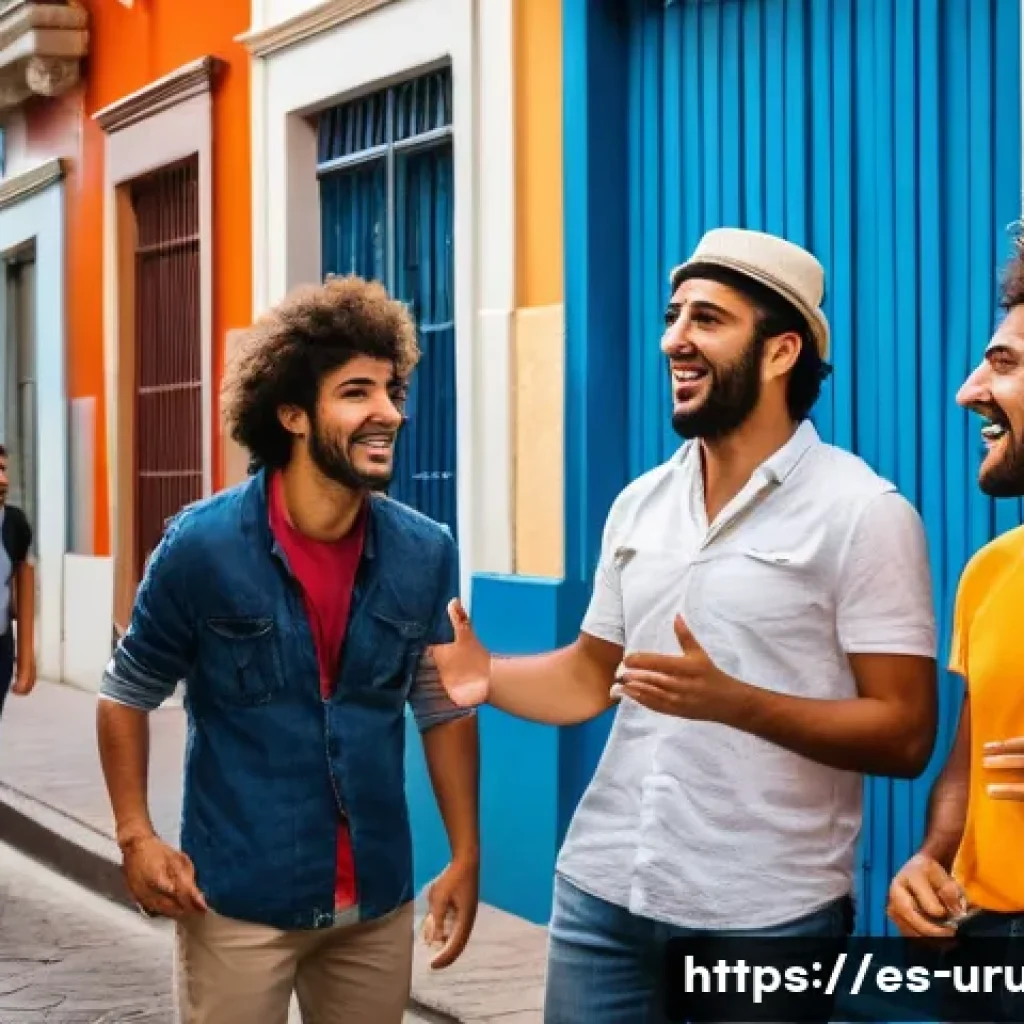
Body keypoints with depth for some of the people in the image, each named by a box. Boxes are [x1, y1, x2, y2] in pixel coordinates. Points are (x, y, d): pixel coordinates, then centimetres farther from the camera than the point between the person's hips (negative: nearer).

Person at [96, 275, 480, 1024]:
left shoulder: (426, 554, -3)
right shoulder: (203, 546, -11)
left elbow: (445, 708, 9)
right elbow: (128, 693, 1)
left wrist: (466, 853, 4)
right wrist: (137, 835, -9)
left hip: (378, 900, 3)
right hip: (239, 898, -3)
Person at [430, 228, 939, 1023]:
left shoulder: (863, 513, -8)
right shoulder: (640, 504, 9)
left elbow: (904, 735, -12)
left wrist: (732, 701, -23)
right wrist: (487, 676, -1)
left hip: (765, 914, -5)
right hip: (603, 891, 5)